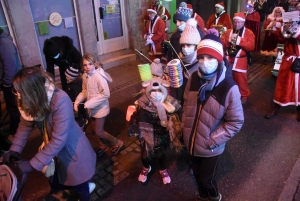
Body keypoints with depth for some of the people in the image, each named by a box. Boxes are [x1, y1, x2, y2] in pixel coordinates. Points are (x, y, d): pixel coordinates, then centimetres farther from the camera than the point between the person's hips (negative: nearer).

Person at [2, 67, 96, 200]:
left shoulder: (60, 101, -35)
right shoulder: (29, 100, -16)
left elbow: (58, 140, -34)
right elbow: (25, 124, 0)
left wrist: (32, 165, -30)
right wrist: (14, 149, -10)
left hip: (71, 149, -6)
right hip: (52, 148, 6)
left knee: (79, 187, 16)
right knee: (55, 183, 25)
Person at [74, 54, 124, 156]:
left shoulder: (99, 76, -25)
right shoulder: (85, 76, -3)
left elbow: (105, 94, -26)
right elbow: (85, 91, 7)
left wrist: (88, 104, -26)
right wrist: (77, 101, -12)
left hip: (100, 107, -7)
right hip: (91, 108, 7)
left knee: (99, 132, 1)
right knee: (96, 130, 19)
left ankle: (118, 143, 21)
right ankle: (102, 146, 44)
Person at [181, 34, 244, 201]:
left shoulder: (229, 87, -24)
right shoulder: (194, 78, -9)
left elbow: (236, 122, -17)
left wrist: (213, 140, -18)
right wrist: (185, 127, 1)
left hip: (211, 147, -4)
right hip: (192, 142, 5)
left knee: (207, 179, 17)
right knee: (197, 175, 26)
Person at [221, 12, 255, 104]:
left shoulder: (249, 33, -1)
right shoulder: (228, 32, 10)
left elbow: (251, 46, -13)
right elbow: (221, 43, 1)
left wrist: (240, 40, -22)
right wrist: (228, 41, -18)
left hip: (240, 60, -4)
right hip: (228, 59, 4)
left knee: (240, 79, -1)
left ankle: (244, 95, 15)